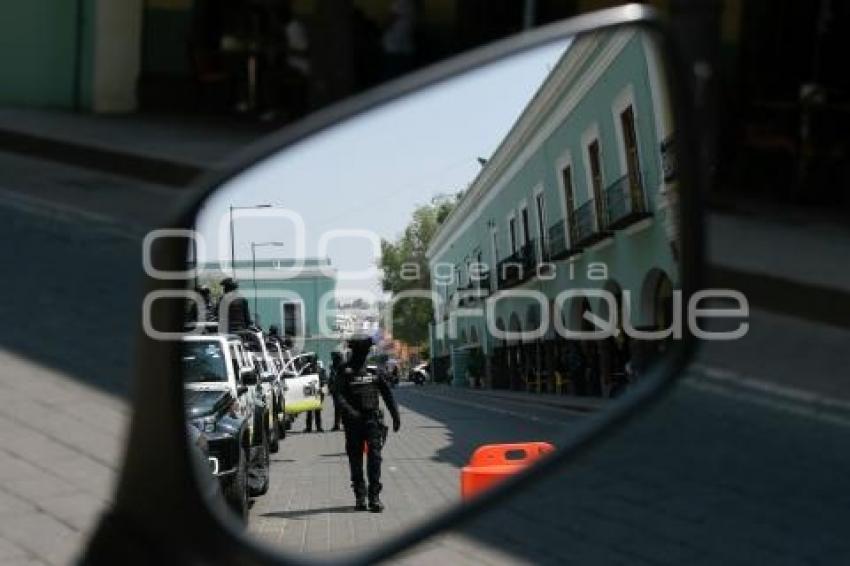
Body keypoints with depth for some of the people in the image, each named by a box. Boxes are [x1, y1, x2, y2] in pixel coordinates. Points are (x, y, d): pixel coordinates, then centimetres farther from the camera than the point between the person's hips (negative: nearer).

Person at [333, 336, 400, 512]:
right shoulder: (345, 372, -2)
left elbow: (387, 393, 15)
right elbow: (338, 395, -12)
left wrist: (395, 415, 12)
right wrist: (349, 411, -29)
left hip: (373, 419, 1)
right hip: (353, 422, -1)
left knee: (374, 456, -9)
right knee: (355, 458, 6)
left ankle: (374, 496, -8)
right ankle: (360, 496, 18)